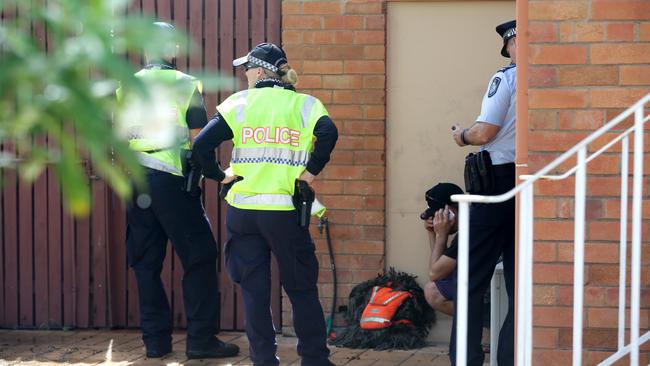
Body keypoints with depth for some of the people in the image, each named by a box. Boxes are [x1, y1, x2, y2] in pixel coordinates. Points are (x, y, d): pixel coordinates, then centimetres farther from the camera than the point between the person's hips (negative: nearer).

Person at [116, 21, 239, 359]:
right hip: (173, 182, -4)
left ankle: (155, 340, 11)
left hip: (136, 183, 4)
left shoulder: (126, 89, 8)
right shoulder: (186, 85, -3)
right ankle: (201, 338, -1)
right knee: (199, 258, 2)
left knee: (146, 264, 9)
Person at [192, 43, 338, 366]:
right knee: (302, 288, 9)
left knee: (254, 290, 8)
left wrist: (218, 175, 5)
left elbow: (202, 144, -8)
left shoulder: (238, 103, 3)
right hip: (285, 211, -1)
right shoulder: (303, 104, 2)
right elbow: (328, 133, -19)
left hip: (243, 210, 1)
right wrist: (311, 170, -8)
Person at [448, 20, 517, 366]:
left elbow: (484, 132, -12)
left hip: (500, 179, -5)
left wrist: (462, 136, 8)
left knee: (472, 280, 2)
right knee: (520, 282, 9)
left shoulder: (506, 79, -9)